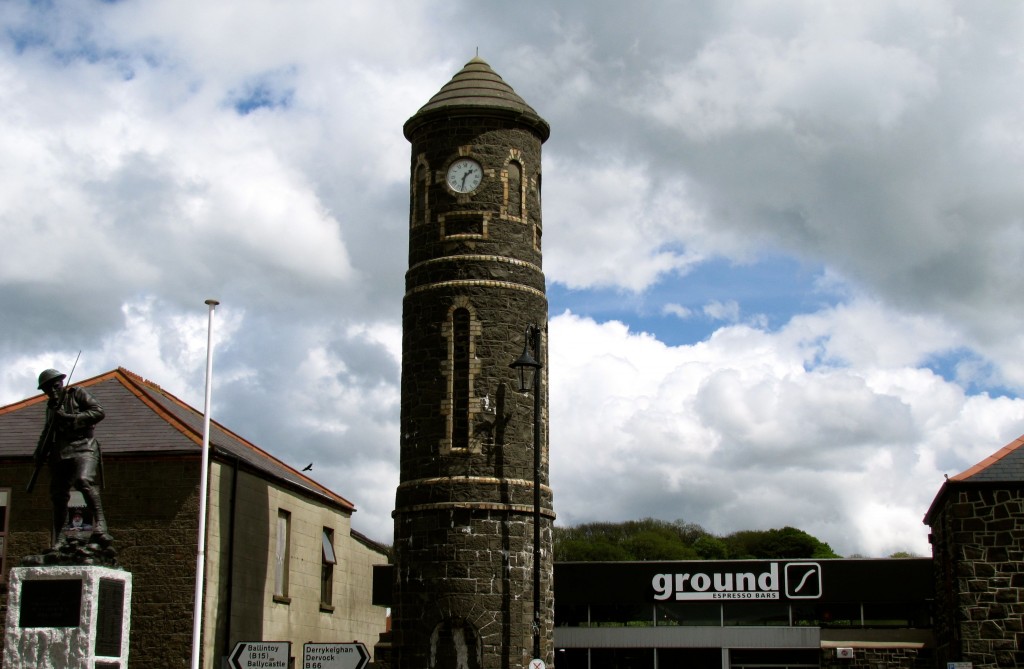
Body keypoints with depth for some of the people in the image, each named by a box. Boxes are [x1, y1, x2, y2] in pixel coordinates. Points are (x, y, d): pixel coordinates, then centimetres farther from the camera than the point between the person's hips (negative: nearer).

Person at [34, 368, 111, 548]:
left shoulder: (77, 393, 7)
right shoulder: (51, 406, 26)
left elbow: (98, 411, -4)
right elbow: (47, 431, 35)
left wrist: (72, 418, -11)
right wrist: (40, 452, 19)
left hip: (82, 447, -7)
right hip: (59, 452, 7)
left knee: (84, 481, -31)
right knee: (58, 496, 4)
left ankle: (100, 527, -40)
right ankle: (57, 542, 10)